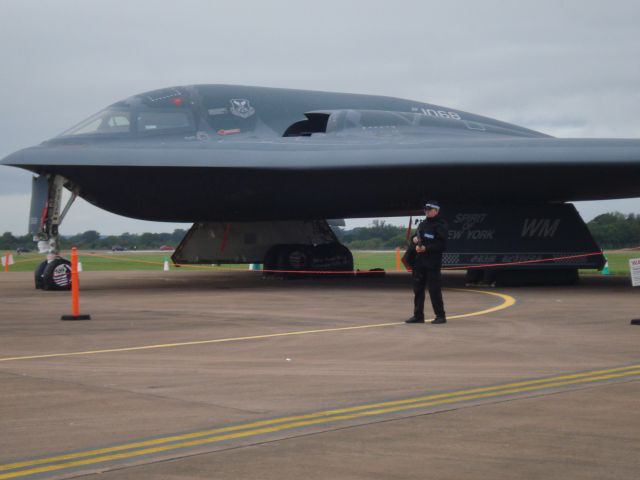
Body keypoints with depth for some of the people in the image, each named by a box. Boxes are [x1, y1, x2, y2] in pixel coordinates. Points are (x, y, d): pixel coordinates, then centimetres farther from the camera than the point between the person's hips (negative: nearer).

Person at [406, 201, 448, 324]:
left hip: (433, 263, -7)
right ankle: (418, 315, 15)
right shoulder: (422, 224, 17)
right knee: (418, 289, 8)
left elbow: (442, 245, -12)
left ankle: (440, 316, 1)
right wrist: (415, 241, -2)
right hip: (419, 262, 7)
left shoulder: (440, 225, -5)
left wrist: (426, 248, -20)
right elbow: (415, 240, 22)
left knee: (434, 290, -7)